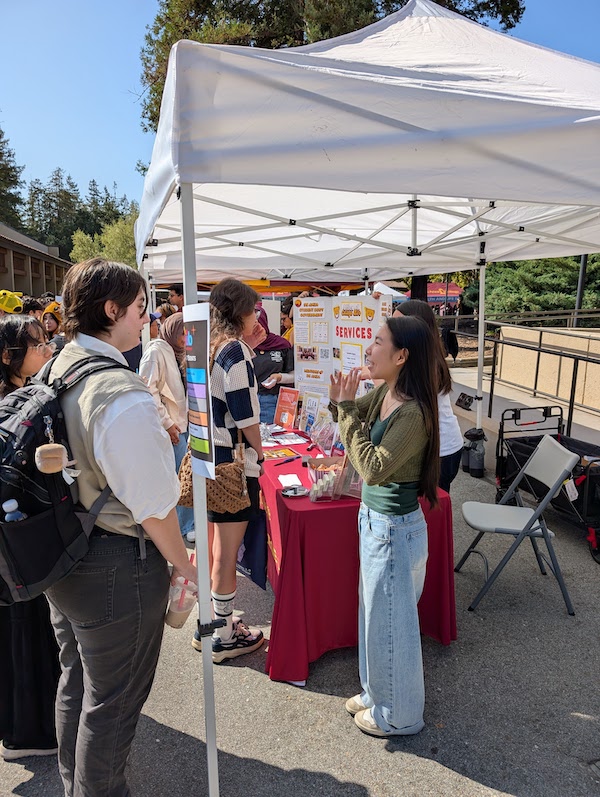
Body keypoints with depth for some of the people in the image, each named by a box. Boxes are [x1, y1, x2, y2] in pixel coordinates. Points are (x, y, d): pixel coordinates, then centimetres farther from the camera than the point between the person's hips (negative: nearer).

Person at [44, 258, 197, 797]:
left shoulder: (58, 370, -1)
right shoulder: (124, 395, -28)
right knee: (110, 702, 14)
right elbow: (153, 504, -23)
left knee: (75, 683, 28)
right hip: (115, 569, -9)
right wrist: (183, 563, -8)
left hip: (61, 556, 9)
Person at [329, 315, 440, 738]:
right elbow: (351, 415, 13)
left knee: (390, 622, 12)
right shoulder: (384, 393, -1)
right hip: (376, 520, 9)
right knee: (376, 614, 25)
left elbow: (373, 468, -30)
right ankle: (378, 693, 48)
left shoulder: (414, 413, -27)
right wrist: (340, 400, -10)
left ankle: (398, 715, 37)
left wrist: (347, 409, -26)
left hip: (394, 530, -9)